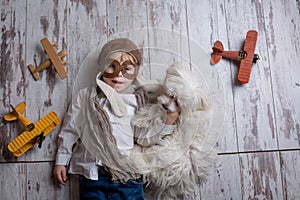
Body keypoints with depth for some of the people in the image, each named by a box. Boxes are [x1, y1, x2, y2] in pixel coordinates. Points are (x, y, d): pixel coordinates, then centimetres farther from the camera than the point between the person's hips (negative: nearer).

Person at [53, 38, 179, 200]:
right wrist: (61, 161, 15)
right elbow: (69, 130, 13)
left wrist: (169, 121, -9)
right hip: (92, 176, 1)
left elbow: (147, 137, 5)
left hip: (127, 176, 0)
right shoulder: (85, 96, 6)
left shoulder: (138, 101, 5)